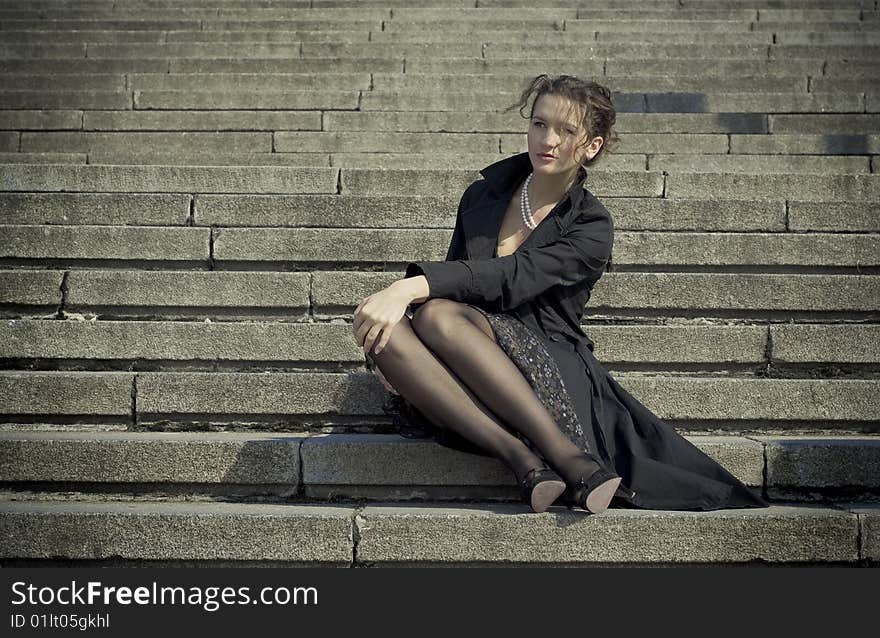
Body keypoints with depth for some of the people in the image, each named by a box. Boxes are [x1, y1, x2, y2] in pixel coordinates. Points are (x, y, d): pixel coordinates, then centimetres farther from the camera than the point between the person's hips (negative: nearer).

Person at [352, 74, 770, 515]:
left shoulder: (592, 228, -2)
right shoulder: (482, 197, 14)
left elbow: (513, 278, -18)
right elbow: (451, 278, 17)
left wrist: (413, 286, -32)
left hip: (550, 371, -4)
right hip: (471, 385, 4)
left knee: (437, 315, -33)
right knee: (386, 335, -30)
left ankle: (567, 455, -35)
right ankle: (524, 463, -36)